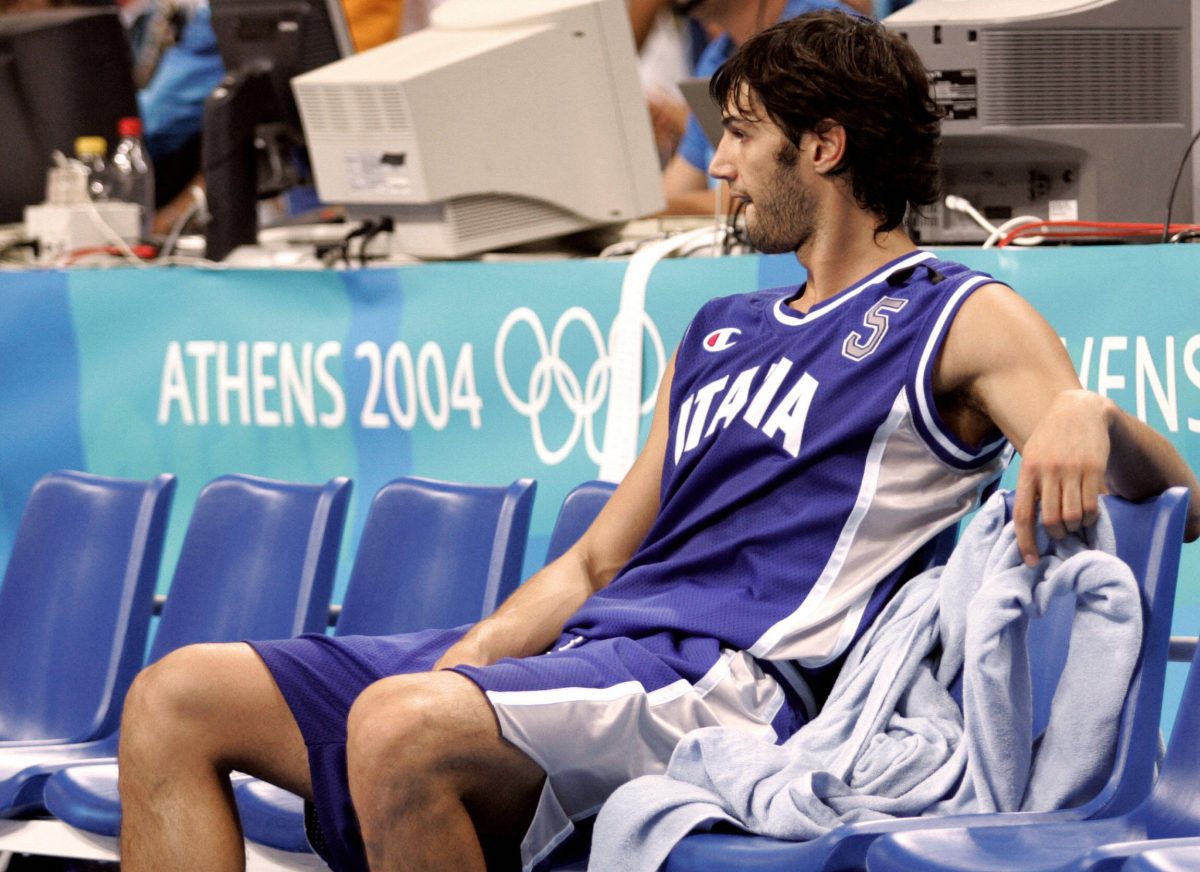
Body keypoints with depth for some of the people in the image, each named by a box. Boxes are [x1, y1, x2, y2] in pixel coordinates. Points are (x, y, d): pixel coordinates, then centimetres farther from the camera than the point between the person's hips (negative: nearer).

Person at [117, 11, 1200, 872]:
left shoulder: (961, 319, 6)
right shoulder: (719, 334, 29)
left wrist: (1089, 417, -28)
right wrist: (475, 651, 7)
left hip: (725, 685, -8)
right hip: (585, 647, 9)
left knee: (402, 726, -36)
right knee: (176, 701, -3)